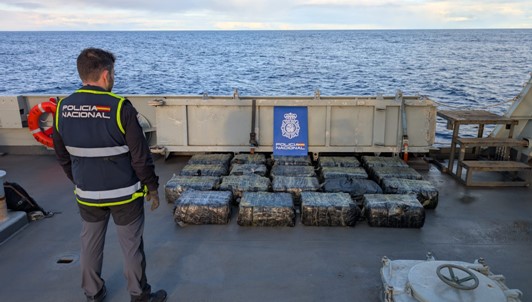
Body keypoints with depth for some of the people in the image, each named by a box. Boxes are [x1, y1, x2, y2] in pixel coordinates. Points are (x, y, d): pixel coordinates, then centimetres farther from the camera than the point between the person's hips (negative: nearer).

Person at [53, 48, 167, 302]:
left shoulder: (63, 108, -4)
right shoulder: (120, 107, -19)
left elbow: (63, 157, 7)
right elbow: (140, 156, -16)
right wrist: (152, 187, -4)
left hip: (87, 195, 5)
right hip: (124, 194, -4)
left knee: (90, 244, 20)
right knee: (131, 246, 10)